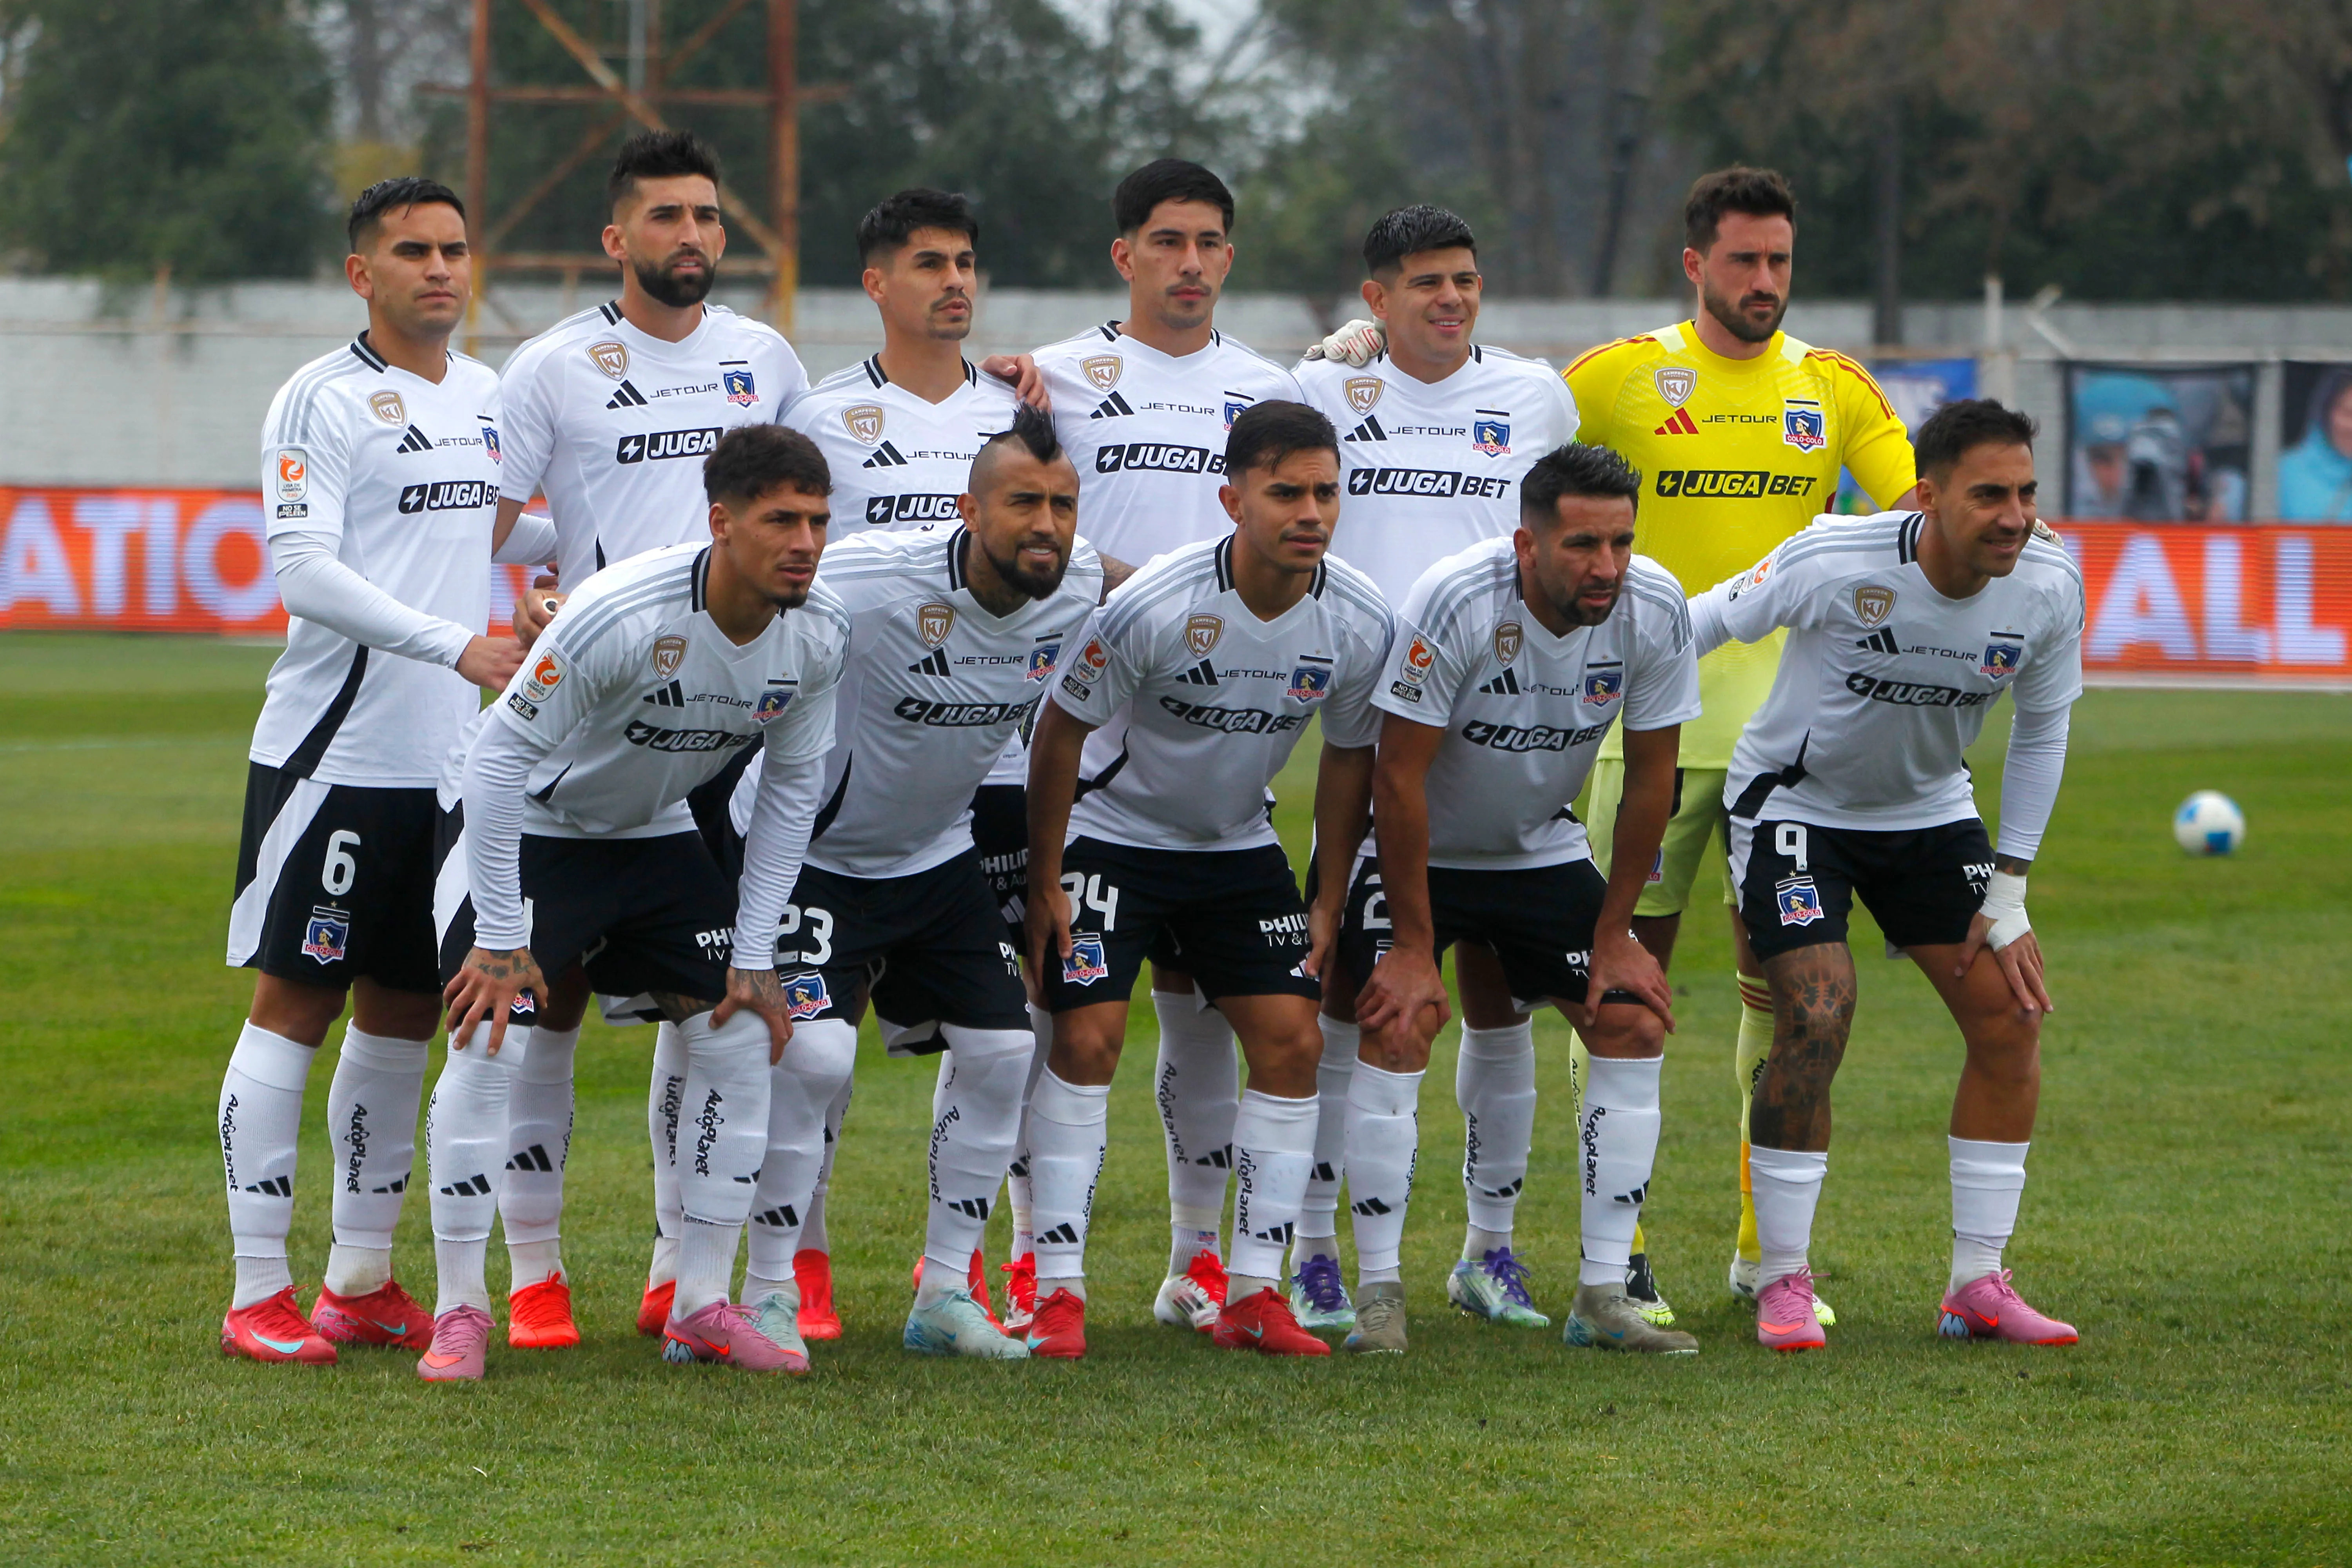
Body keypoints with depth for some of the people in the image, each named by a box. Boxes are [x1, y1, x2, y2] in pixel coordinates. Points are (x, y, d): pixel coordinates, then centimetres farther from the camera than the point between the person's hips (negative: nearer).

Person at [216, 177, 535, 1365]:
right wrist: (456, 644, -23)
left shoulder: (487, 398, 14)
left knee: (403, 1010, 11)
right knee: (294, 1003, -5)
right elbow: (302, 567, -18)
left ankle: (362, 1279, 19)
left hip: (450, 759, 7)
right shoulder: (324, 401, -9)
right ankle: (258, 1291, -3)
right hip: (332, 753, -7)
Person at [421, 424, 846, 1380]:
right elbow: (503, 752, -27)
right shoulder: (623, 616, -34)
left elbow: (792, 787, -1)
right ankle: (460, 1311, -7)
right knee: (490, 1041, -18)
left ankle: (703, 1308, 8)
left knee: (741, 1039, -2)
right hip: (534, 830, -6)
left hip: (659, 840, 6)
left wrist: (757, 955, -3)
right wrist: (500, 940, -25)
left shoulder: (817, 636, -16)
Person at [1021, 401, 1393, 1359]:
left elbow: (1349, 756, 2)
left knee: (1292, 1040, -6)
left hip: (1239, 849, 4)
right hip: (1113, 837, -4)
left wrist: (1329, 904, 3)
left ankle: (1254, 1293, 0)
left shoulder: (1358, 624, -14)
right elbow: (1061, 731, -15)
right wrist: (1043, 886, -12)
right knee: (1087, 1039, -15)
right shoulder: (1153, 607, -27)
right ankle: (1058, 1292, -9)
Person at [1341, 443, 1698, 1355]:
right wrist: (1413, 946, -22)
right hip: (1416, 851, -4)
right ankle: (1378, 1295, -13)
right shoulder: (1454, 603, -31)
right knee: (1398, 1029, -22)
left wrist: (1613, 934, -5)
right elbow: (1399, 776, -25)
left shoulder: (1655, 610, -19)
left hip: (1542, 850, 4)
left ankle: (1603, 1296, -1)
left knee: (1635, 1023, -7)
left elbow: (1650, 776, -7)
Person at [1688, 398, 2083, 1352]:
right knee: (1816, 1018, -20)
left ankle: (1978, 1284, 5)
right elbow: (1699, 626, -13)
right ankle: (1782, 1283, -6)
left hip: (1930, 810, 5)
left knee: (2011, 1017, -5)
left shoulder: (2049, 585, -17)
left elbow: (2041, 728, 0)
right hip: (1794, 800, -5)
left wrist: (2008, 889, 0)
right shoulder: (1833, 565, -30)